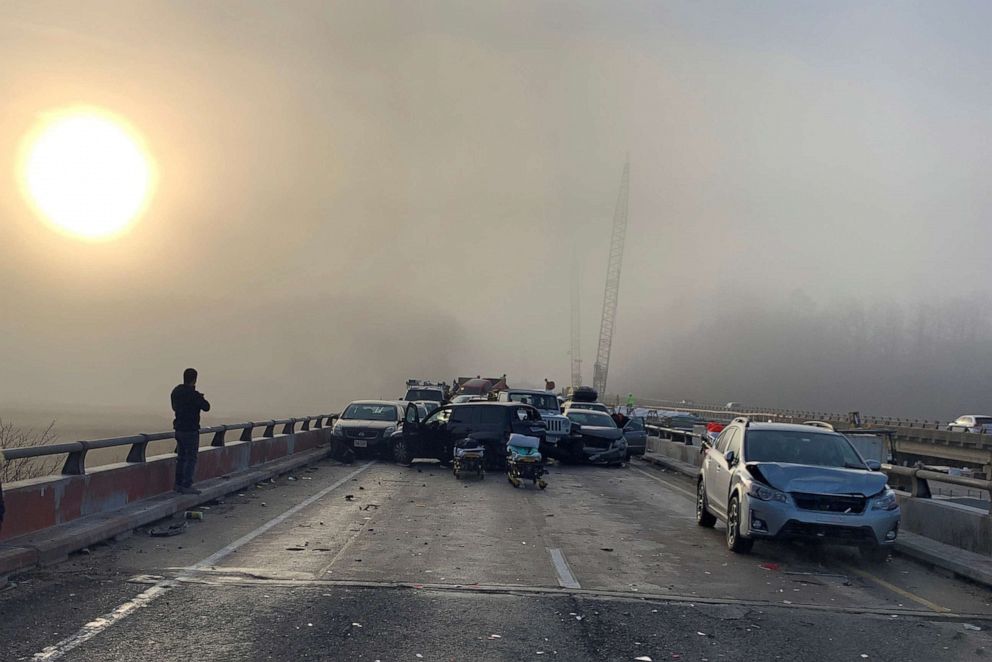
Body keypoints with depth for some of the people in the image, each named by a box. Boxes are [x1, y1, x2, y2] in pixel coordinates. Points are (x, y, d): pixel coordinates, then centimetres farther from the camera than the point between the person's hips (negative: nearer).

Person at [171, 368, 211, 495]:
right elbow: (206, 407, -12)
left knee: (181, 457, 15)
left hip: (179, 429, 8)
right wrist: (201, 399, 8)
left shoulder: (176, 391, 6)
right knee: (191, 458, -3)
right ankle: (187, 486, -4)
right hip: (190, 430, -8)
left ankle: (179, 484, 18)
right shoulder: (193, 394, -19)